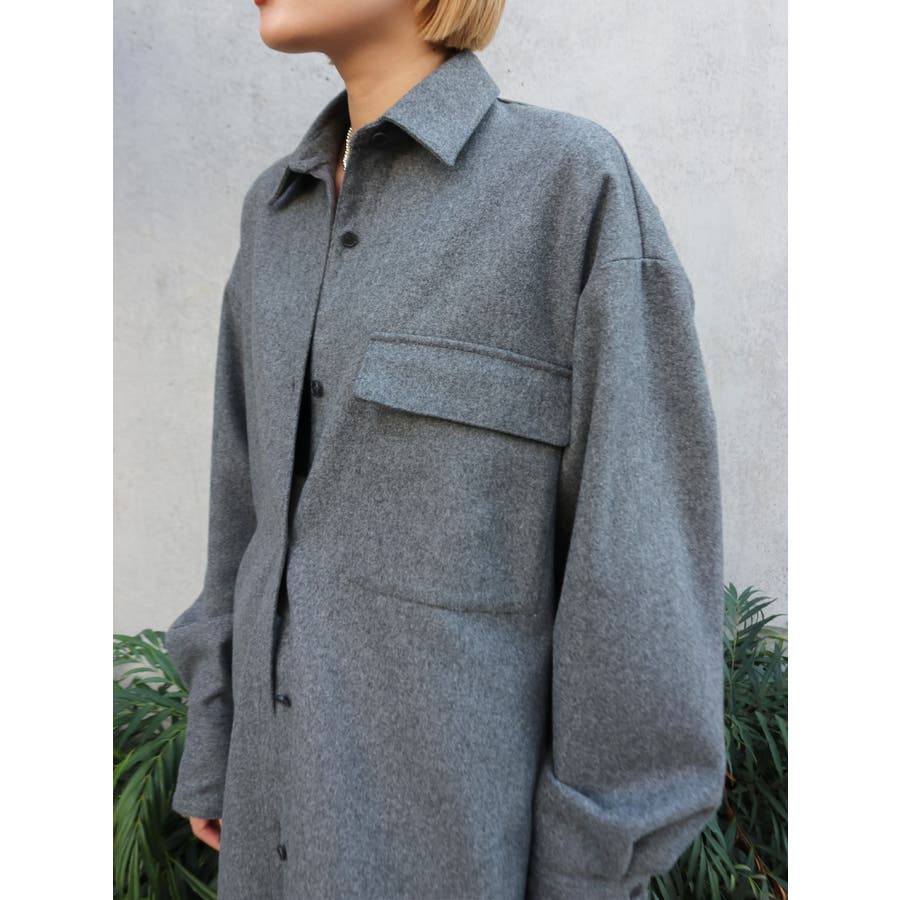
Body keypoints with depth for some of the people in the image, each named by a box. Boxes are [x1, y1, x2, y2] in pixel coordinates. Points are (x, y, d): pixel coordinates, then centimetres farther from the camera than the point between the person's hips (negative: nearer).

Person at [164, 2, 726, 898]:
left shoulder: (580, 185, -14)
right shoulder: (283, 211, 6)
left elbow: (646, 534, -16)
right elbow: (259, 485, 10)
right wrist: (217, 749, 14)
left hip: (478, 773, -6)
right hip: (311, 751, 7)